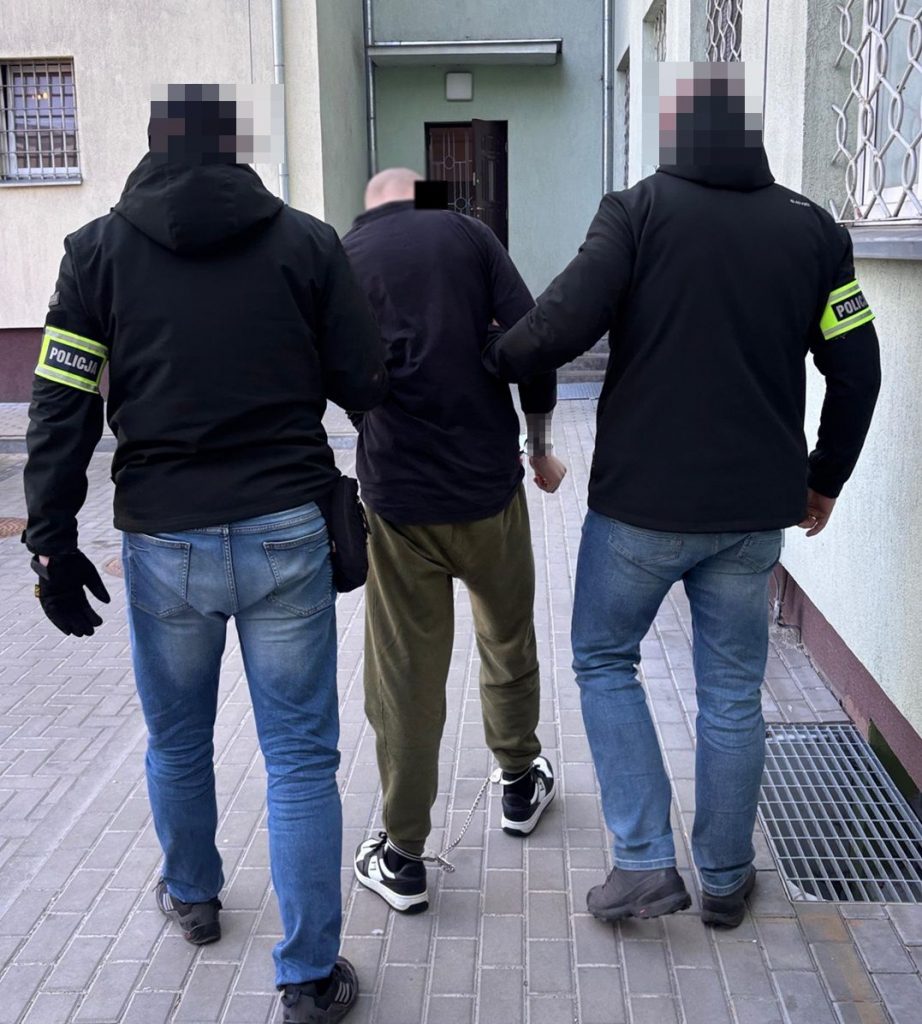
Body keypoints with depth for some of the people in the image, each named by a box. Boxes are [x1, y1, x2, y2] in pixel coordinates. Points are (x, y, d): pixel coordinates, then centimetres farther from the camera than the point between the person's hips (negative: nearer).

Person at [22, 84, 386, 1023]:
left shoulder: (99, 250, 0)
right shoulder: (305, 241, -1)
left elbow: (61, 408, -3)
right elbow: (365, 385, 0)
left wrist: (52, 540, 4)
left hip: (163, 544, 1)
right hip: (286, 533, -1)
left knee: (176, 740, 22)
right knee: (300, 755, 7)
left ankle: (192, 897, 45)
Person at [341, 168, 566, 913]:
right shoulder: (467, 234, 2)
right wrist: (540, 448, 6)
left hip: (396, 496, 0)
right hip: (489, 486, 0)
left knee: (406, 674, 8)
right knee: (509, 640, 22)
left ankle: (403, 857, 17)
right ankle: (520, 783, 41)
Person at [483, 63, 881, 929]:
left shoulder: (639, 211, -8)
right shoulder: (811, 229, 3)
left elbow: (564, 322, -20)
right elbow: (856, 369, 4)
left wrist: (494, 360, 0)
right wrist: (824, 478, 16)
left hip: (642, 500, -3)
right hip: (757, 507, 4)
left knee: (603, 660, 17)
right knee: (731, 694, 15)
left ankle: (645, 863, 12)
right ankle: (725, 880, 28)